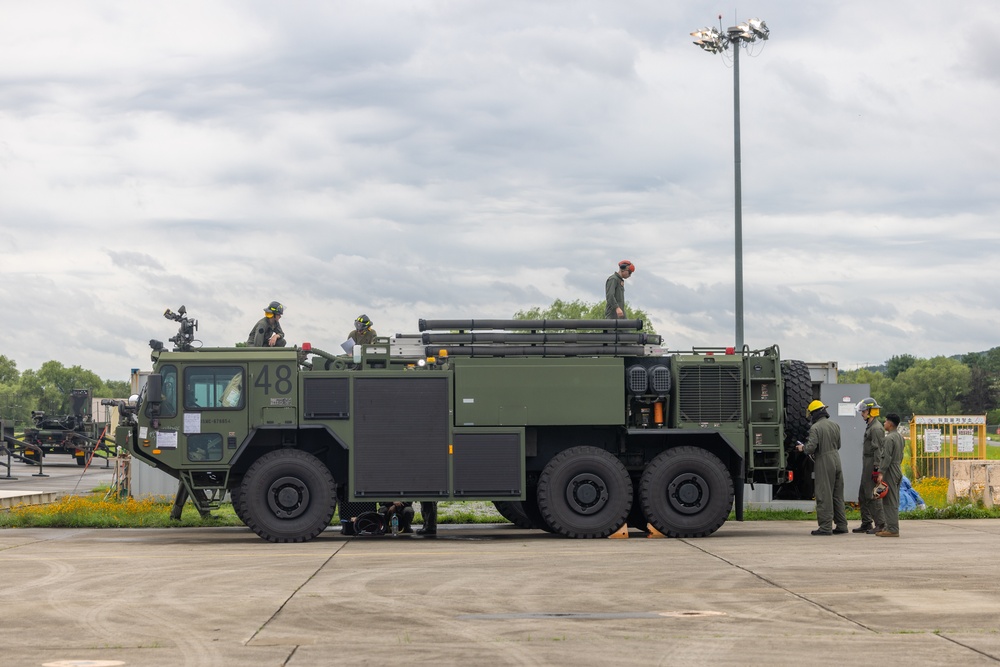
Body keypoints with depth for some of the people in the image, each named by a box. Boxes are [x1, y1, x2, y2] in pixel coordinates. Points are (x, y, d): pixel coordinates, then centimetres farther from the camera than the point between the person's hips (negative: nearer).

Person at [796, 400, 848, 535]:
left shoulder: (815, 428, -13)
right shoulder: (835, 425, 8)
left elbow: (811, 448, -17)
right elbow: (838, 445, 15)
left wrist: (802, 448, 3)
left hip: (824, 463, -7)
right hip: (836, 459, 7)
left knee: (824, 496, -3)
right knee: (838, 495, 13)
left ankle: (825, 527, -4)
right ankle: (841, 525, 17)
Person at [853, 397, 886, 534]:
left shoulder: (876, 428, -14)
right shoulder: (869, 426, 18)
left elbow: (879, 450, -20)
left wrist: (876, 469, -23)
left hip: (872, 465, -11)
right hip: (867, 465, 11)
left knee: (872, 495, -11)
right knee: (863, 495, 13)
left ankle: (880, 525, -9)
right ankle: (866, 523, 19)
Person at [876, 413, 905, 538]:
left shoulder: (889, 438, -16)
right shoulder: (900, 437, 14)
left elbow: (887, 457, -21)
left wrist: (881, 473, -21)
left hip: (890, 471, -10)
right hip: (898, 470, 10)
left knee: (889, 501, -8)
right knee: (894, 501, 12)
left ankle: (892, 529, -10)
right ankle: (890, 526, 16)